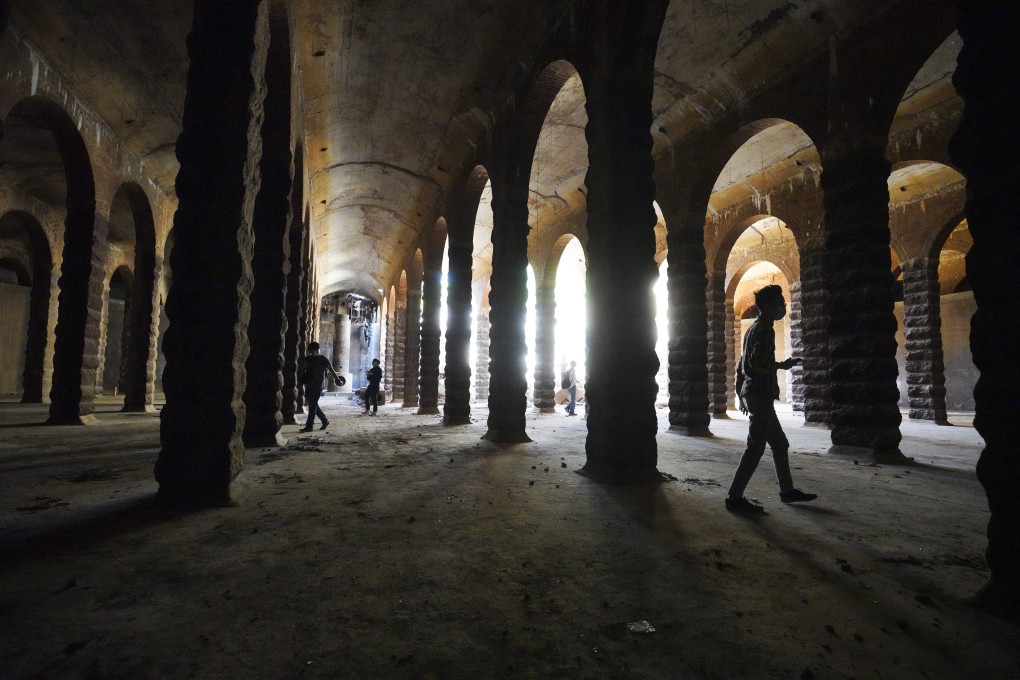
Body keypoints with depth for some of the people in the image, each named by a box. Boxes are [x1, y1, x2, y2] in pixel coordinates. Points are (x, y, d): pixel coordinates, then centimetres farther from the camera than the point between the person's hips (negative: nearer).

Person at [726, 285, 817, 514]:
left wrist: (741, 394, 21)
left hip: (751, 393, 10)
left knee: (780, 444, 18)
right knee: (755, 448, -8)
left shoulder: (753, 328, 17)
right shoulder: (765, 329, -11)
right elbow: (756, 363, -24)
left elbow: (742, 365, 19)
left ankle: (787, 490, 27)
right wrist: (782, 365, -10)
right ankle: (735, 497, -5)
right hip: (761, 394, -10)